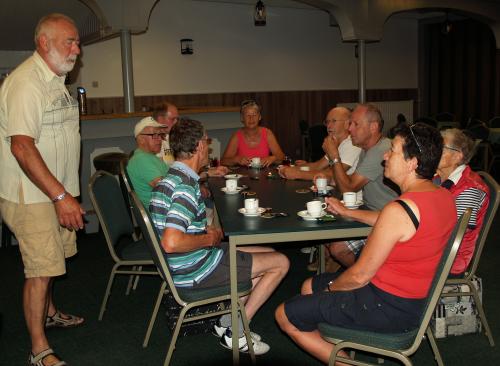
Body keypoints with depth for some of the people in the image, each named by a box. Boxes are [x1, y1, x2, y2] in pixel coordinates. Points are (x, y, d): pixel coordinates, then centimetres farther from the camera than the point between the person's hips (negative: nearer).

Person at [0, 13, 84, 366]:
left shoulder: (56, 79, 13)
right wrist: (60, 196, -27)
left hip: (56, 192, 9)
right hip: (31, 196, -9)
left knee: (49, 261, 22)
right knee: (41, 270, -5)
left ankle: (49, 313, 42)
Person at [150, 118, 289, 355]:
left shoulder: (170, 177, 7)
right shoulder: (185, 187, -25)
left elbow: (171, 225, 21)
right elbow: (171, 243, -35)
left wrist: (205, 230, 7)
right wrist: (210, 239, -18)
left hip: (181, 265, 10)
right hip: (194, 270, -10)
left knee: (268, 254, 19)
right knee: (281, 263, -1)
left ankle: (228, 321, 15)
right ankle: (235, 332, 6)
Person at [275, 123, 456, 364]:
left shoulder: (399, 210, -29)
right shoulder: (445, 197, -1)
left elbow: (360, 276, -21)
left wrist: (330, 288, -2)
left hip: (387, 307, -10)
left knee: (285, 315, 0)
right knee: (309, 287, 22)